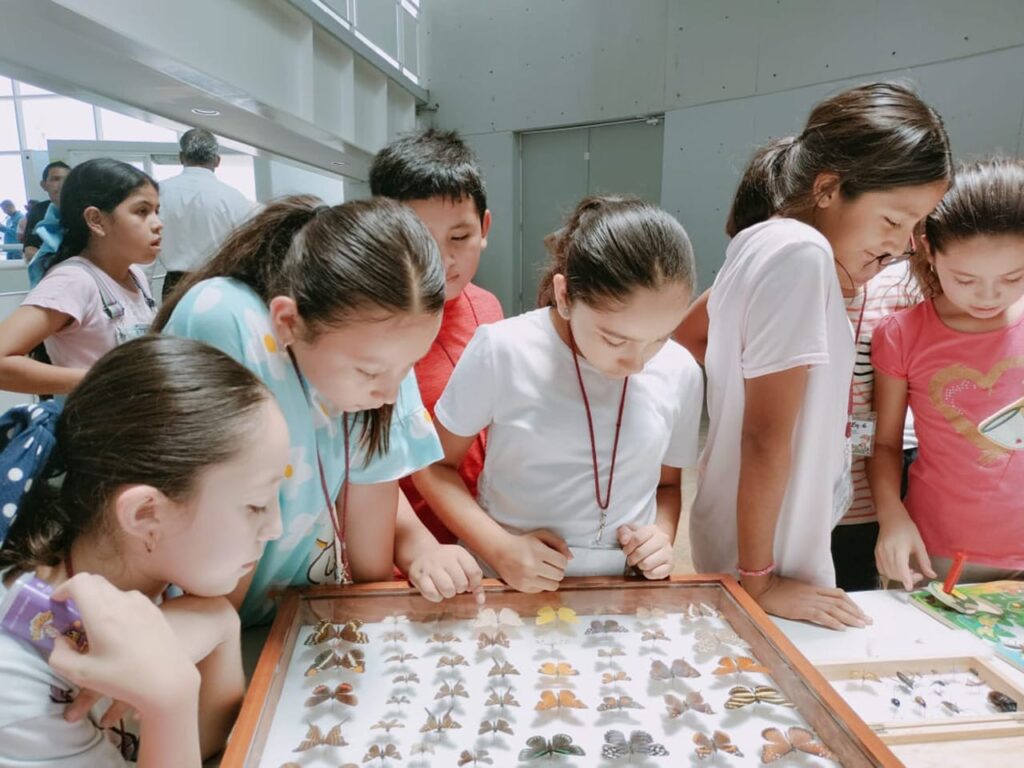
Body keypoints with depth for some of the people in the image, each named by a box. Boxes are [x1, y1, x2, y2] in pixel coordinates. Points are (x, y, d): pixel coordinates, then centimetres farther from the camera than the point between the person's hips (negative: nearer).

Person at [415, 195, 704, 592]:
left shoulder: (681, 373, -2)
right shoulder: (502, 351, -12)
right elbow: (435, 465, -3)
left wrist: (663, 535, -5)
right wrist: (500, 548, -14)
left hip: (622, 588, 2)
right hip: (505, 583, -1)